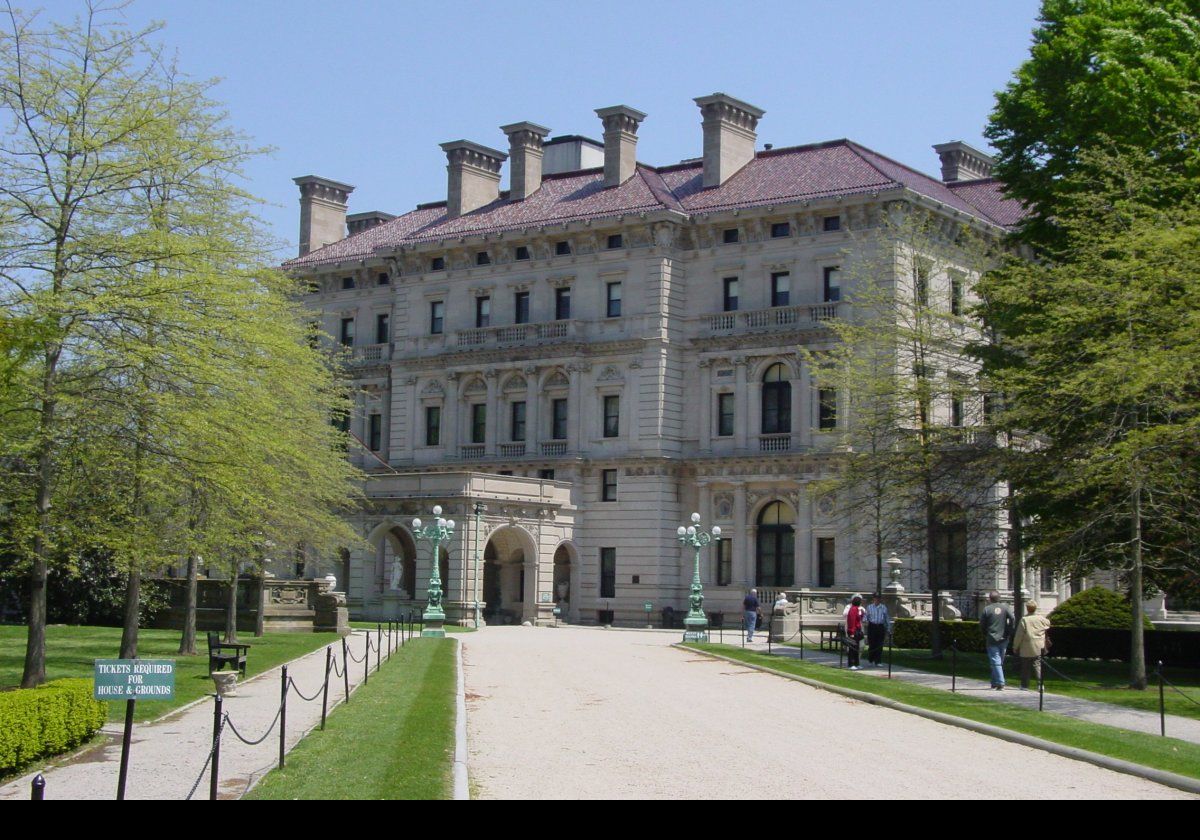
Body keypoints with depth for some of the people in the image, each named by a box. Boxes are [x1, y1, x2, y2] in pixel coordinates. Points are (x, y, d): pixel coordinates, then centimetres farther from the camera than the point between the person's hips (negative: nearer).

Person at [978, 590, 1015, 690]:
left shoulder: (987, 609, -6)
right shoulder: (1005, 607, 0)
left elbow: (981, 624, -3)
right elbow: (1012, 619, -10)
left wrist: (985, 634, 13)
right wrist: (1009, 632, -1)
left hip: (992, 639, -3)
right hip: (1003, 639, 3)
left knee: (996, 662, -3)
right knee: (1000, 661, 16)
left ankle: (1000, 683, -13)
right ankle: (995, 682, 22)